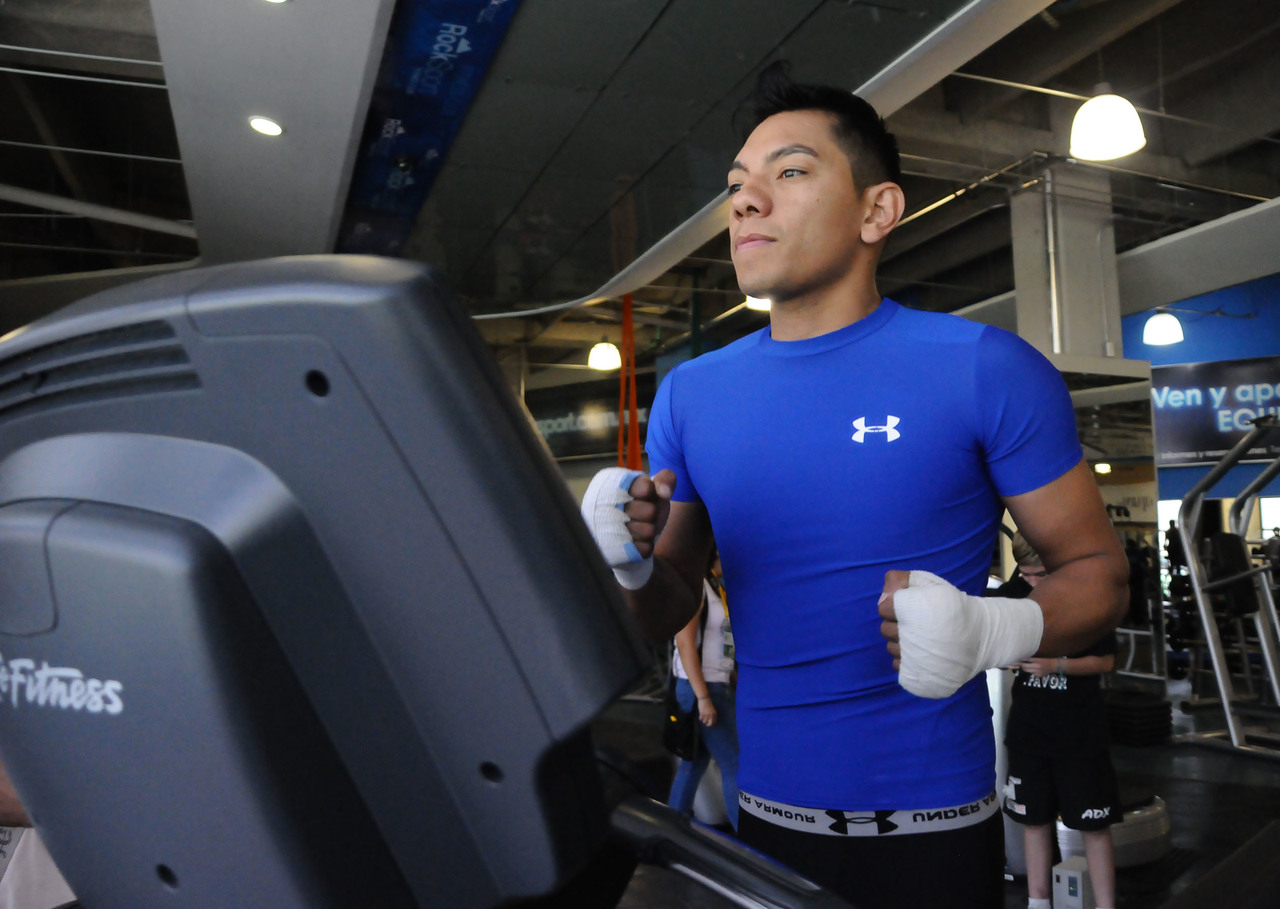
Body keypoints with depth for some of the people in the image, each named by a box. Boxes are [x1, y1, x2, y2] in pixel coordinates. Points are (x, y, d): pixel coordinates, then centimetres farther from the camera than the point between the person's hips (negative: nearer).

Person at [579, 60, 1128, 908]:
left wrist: (992, 628, -24)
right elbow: (671, 610, 8)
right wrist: (631, 566, -14)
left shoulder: (985, 368, -10)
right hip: (764, 818, 4)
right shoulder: (690, 393, 1)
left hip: (931, 830, -3)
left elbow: (1098, 570, -4)